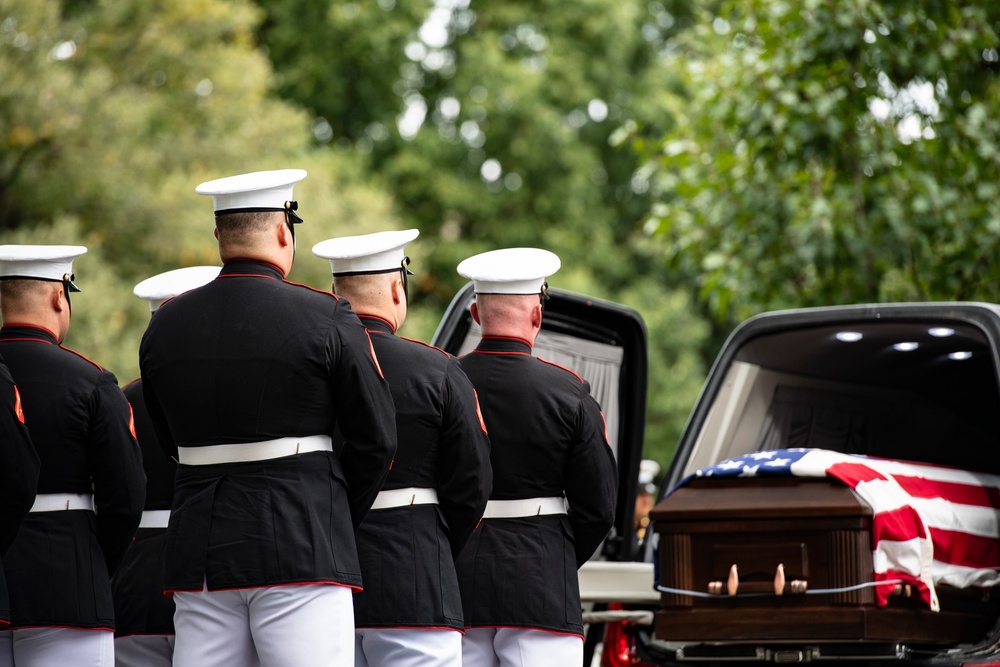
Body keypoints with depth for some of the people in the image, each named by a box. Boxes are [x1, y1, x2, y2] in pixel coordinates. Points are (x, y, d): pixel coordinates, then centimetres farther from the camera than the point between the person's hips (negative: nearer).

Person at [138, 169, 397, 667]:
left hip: (201, 553, 5)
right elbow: (376, 440, -1)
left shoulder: (163, 327, 7)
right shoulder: (326, 319, -5)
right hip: (302, 552, -4)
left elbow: (174, 442, 14)